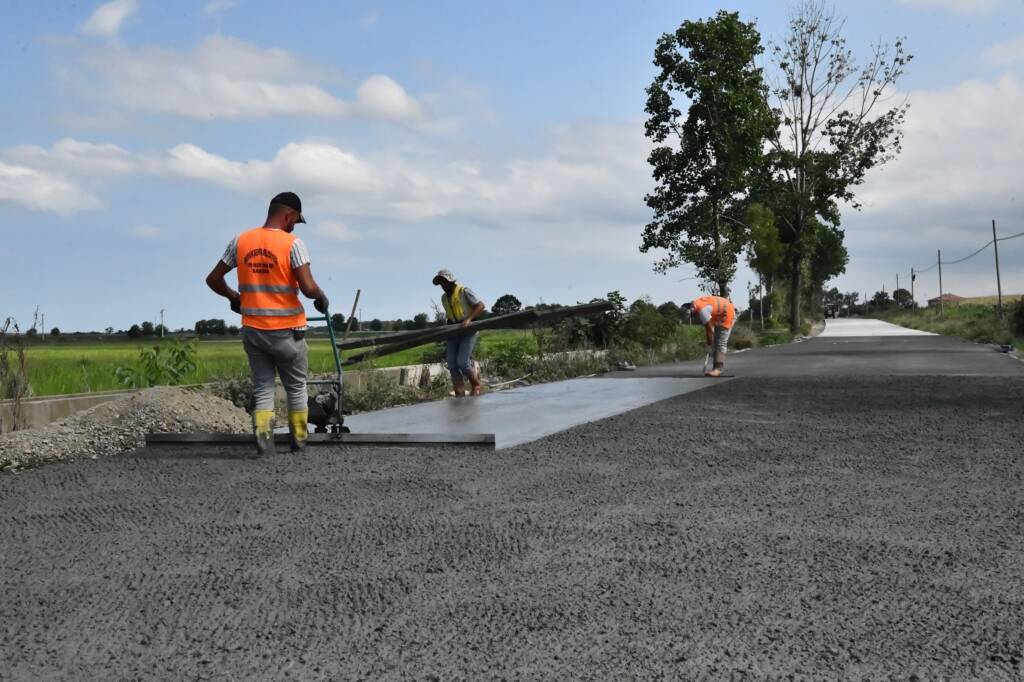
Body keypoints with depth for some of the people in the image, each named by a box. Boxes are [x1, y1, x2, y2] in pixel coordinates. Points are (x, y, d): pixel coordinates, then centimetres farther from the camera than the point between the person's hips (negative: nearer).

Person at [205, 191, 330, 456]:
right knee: (296, 387, 15)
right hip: (287, 331, -3)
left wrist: (234, 297, 24)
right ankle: (299, 440, 23)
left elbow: (213, 279, 7)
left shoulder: (240, 241, 2)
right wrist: (321, 297, 0)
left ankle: (263, 436, -4)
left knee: (262, 388, 13)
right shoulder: (292, 243, -12)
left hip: (253, 330, 4)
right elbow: (308, 288, -21)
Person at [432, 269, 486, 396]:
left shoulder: (464, 292, -7)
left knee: (462, 363, -18)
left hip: (468, 331, -7)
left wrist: (468, 319, -22)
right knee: (453, 366, -6)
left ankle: (476, 385, 7)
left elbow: (481, 305, -12)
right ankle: (460, 396, -5)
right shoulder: (444, 298, 14)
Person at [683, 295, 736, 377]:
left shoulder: (702, 310, -28)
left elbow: (709, 329, -21)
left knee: (721, 343, -15)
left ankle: (718, 369, -20)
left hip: (727, 315, -10)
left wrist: (709, 346, -12)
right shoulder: (696, 304, 0)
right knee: (716, 343, 10)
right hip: (720, 317, 10)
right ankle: (716, 369, 10)